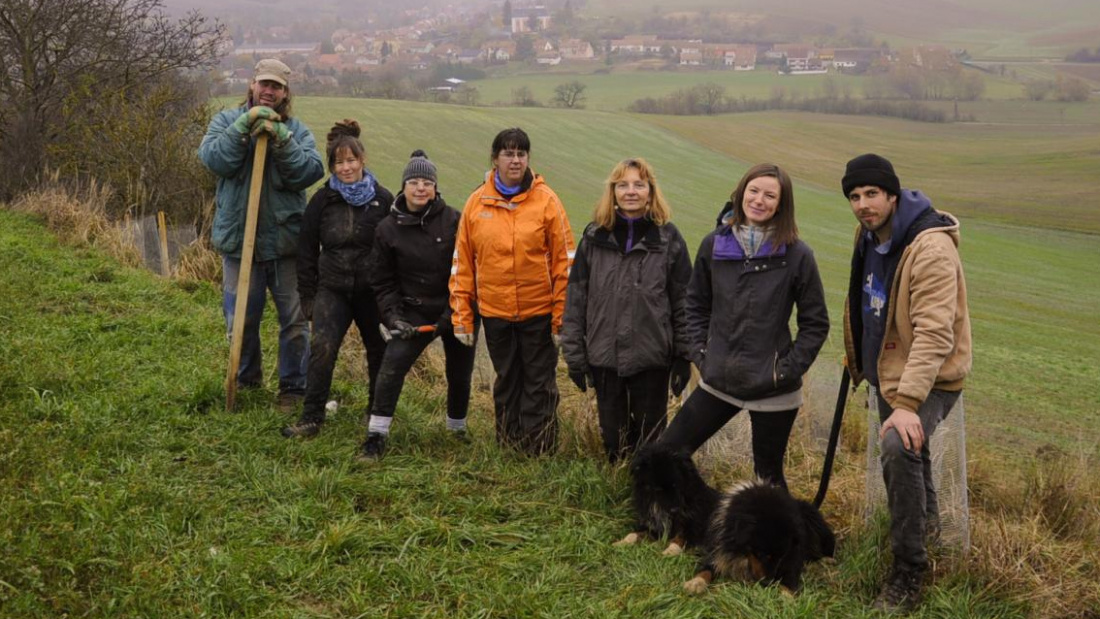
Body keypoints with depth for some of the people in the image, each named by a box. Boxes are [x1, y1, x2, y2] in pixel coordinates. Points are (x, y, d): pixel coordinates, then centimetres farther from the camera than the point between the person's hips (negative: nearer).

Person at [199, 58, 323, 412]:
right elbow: (214, 160, -15)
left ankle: (293, 387, 19)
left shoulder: (296, 130, 4)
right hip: (239, 240, 0)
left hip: (286, 241, 0)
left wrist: (280, 139, -22)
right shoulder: (227, 121, 3)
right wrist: (245, 125, -21)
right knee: (241, 320, 10)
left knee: (295, 320, 4)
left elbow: (311, 172, -12)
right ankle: (247, 380, 33)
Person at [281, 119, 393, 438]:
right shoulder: (322, 200, 0)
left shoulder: (383, 199, -4)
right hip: (332, 289, 0)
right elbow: (306, 252, 5)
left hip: (373, 291, 0)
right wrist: (307, 296, 2)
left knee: (379, 352, 12)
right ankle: (311, 418, -11)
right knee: (322, 347, -17)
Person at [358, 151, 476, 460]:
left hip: (456, 313, 0)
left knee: (459, 374, 13)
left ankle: (457, 429, 39)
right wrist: (393, 316, -10)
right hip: (416, 312, 0)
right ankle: (376, 436, -9)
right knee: (391, 367, -17)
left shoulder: (453, 221, -8)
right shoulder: (389, 228, -2)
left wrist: (453, 314, -13)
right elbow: (383, 281, 3)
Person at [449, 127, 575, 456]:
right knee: (506, 383, 15)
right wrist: (462, 316, 2)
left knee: (539, 384, 5)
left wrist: (561, 316, -8)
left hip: (539, 311, -2)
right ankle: (507, 446, 27)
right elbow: (462, 262, 5)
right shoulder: (477, 202, 1)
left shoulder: (546, 200, -6)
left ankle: (539, 452, 15)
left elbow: (565, 260, -5)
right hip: (494, 311, 3)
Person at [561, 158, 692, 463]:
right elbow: (576, 298, 3)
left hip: (652, 358, -2)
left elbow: (683, 301, -1)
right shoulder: (595, 237, 1)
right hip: (605, 357, 2)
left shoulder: (668, 238, -3)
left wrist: (684, 357, -3)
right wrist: (574, 354, 0)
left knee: (650, 438, 9)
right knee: (613, 437, 12)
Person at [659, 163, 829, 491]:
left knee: (768, 476, 9)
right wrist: (700, 352, 3)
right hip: (718, 381, 3)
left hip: (772, 390, -3)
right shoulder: (714, 245, 1)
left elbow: (816, 323, -1)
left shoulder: (796, 254, -8)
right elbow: (696, 304, 13)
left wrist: (787, 369, -9)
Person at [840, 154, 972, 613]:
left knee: (899, 447, -30)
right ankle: (926, 518, 56)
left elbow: (934, 335, -33)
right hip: (888, 369, 9)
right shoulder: (869, 235, 0)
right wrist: (856, 355, 21)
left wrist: (908, 402, -39)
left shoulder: (931, 249, -27)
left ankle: (908, 569, -16)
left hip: (929, 377, -9)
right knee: (906, 453, 26)